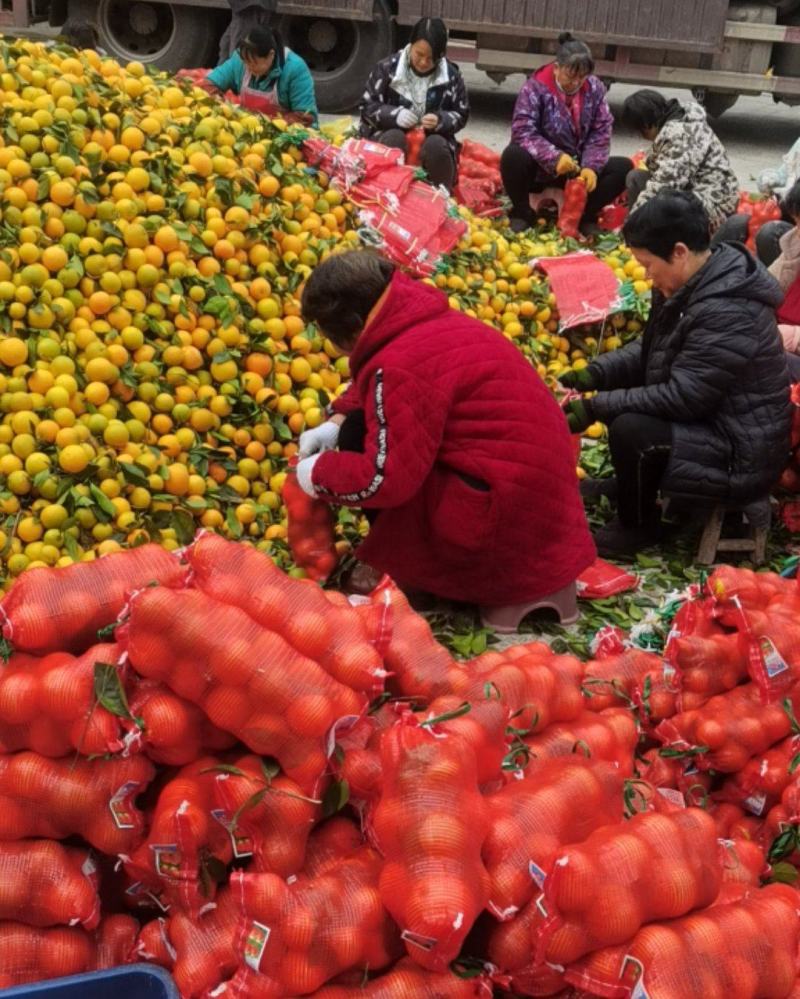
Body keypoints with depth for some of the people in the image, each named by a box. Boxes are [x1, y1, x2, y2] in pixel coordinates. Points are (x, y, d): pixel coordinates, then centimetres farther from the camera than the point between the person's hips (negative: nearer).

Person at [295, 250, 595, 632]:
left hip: (505, 511, -10)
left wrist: (319, 473, -6)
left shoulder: (401, 364, -20)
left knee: (359, 437, -4)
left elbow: (384, 480, -24)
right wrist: (336, 421, 13)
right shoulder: (428, 322, 9)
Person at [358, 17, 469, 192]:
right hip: (388, 134, -1)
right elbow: (367, 107, -3)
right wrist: (395, 115, -22)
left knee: (436, 145, -32)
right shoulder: (388, 68, -5)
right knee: (395, 138, -34)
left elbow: (461, 115, 7)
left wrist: (441, 121, -17)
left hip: (433, 139, 1)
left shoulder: (452, 76, -1)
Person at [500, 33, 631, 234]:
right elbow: (523, 131, -22)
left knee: (624, 167, -14)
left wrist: (591, 167, -21)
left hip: (578, 169, 4)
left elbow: (601, 133, -4)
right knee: (513, 156, -35)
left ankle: (585, 215, 1)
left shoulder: (595, 89, -1)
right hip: (539, 167, -3)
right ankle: (523, 213, -10)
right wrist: (554, 157, -34)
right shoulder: (536, 87, -13)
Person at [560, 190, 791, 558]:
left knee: (629, 430, -27)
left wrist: (596, 407, -23)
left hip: (740, 456, -10)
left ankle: (637, 527, -2)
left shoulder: (729, 312, -29)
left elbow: (681, 398, -28)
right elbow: (651, 350, 12)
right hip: (709, 421, 10)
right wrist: (594, 374, -3)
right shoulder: (693, 283, 2)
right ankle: (633, 486, 23)